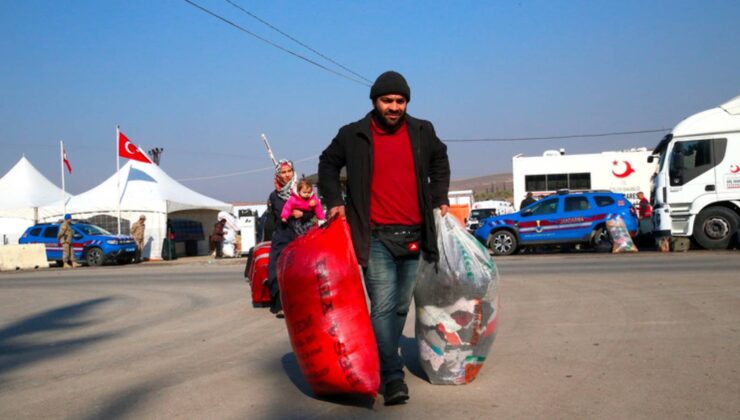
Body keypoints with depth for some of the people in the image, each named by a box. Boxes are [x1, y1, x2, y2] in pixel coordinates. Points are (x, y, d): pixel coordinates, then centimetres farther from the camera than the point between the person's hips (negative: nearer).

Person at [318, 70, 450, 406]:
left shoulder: (422, 132, 6)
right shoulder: (353, 136, -1)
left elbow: (440, 161, 25)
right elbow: (327, 164, 15)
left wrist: (439, 198, 16)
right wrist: (334, 201, 4)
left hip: (413, 236, 4)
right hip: (376, 237, -4)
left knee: (401, 307, 10)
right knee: (383, 307, -13)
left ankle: (382, 364, 25)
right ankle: (393, 378, -10)